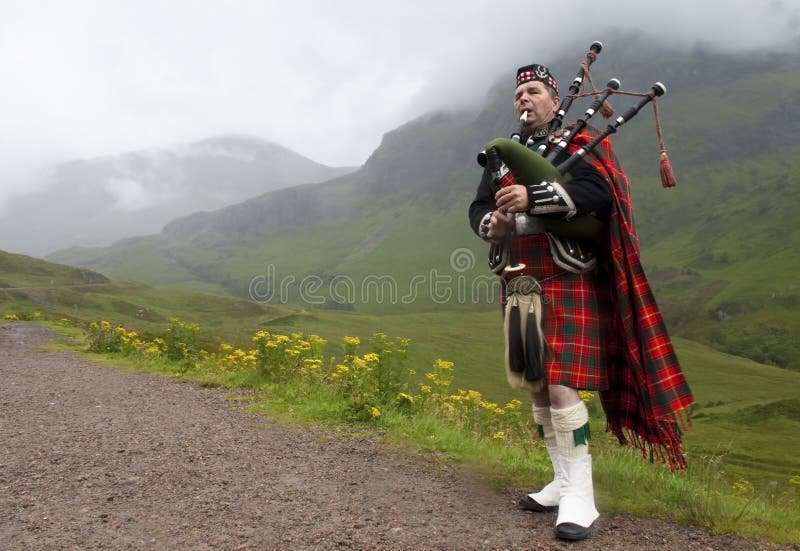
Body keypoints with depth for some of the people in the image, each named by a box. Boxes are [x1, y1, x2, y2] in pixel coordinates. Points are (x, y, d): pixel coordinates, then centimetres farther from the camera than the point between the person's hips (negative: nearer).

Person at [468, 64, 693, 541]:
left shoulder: (580, 144, 1)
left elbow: (597, 194, -17)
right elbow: (478, 207, 12)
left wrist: (532, 198, -26)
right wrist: (492, 223, -12)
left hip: (566, 285, -6)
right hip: (517, 287, 6)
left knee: (561, 385, -13)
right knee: (536, 387, 9)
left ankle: (581, 498, -2)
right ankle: (562, 482, 23)